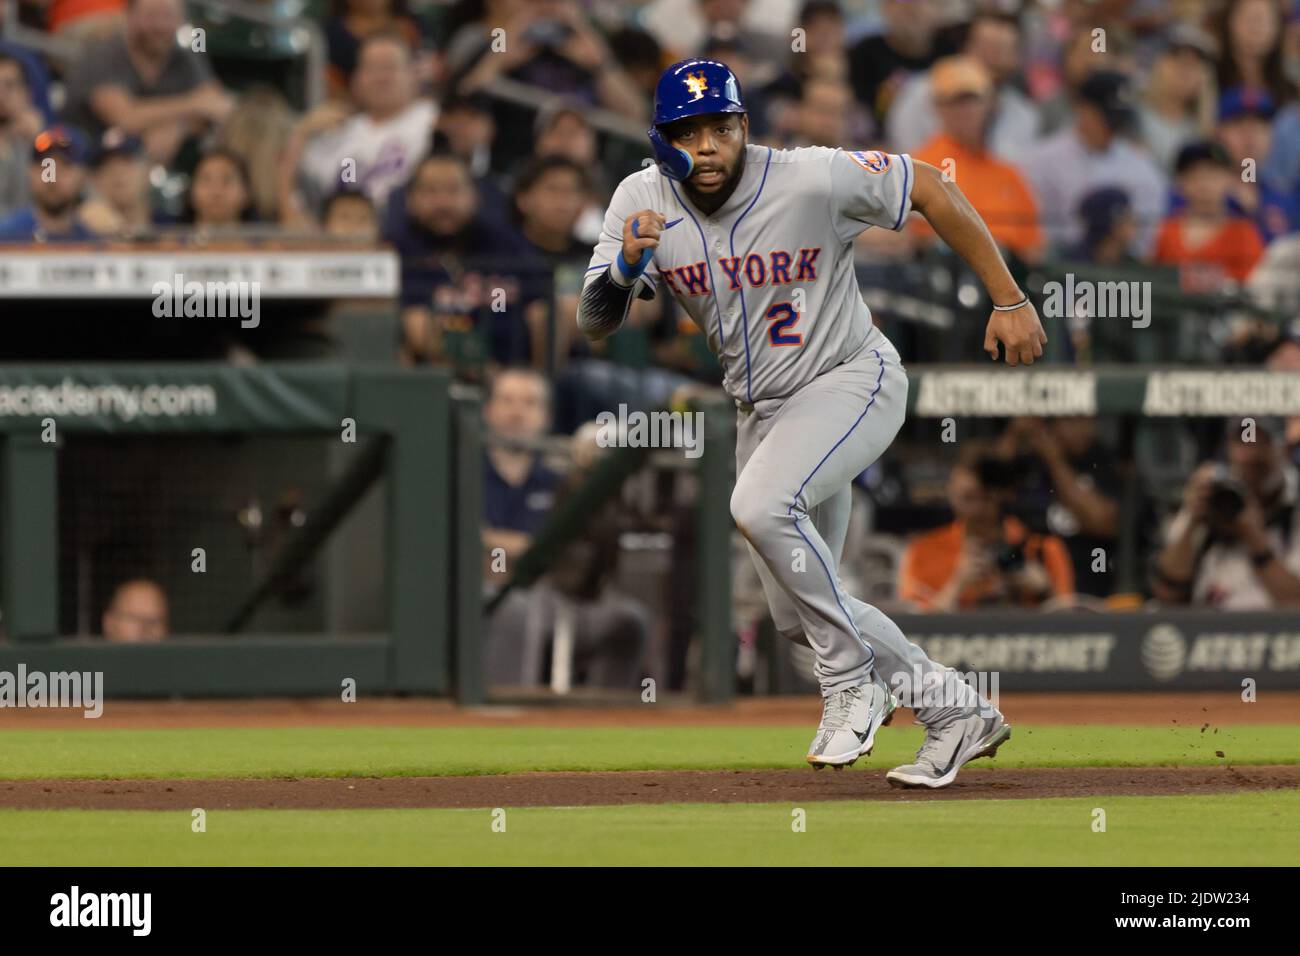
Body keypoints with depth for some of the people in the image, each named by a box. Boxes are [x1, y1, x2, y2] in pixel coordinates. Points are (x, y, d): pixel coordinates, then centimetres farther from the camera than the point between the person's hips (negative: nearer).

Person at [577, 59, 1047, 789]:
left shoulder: (812, 180, -23)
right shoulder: (642, 204, -10)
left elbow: (930, 187, -13)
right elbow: (594, 324, -11)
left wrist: (1010, 302, -13)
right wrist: (625, 267, -34)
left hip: (855, 379, -7)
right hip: (763, 409, 7)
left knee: (762, 506, -33)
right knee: (800, 613, 8)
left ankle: (853, 681, -16)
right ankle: (959, 713, 25)